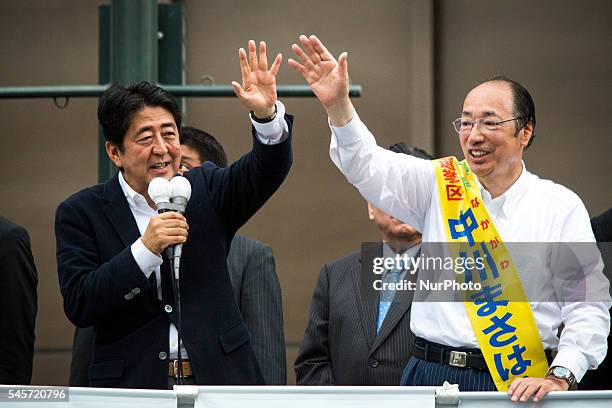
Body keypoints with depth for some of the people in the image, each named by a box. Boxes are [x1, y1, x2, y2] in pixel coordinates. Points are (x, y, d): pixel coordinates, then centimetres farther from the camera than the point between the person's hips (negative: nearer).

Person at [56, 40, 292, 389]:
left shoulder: (205, 190, 8)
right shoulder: (81, 213, 2)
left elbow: (268, 170, -7)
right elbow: (78, 306, -8)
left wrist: (267, 113, -26)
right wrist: (146, 249, -18)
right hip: (133, 386, -2)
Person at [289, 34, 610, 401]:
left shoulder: (561, 207, 4)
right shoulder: (438, 186, 11)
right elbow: (369, 168, -3)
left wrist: (559, 377, -13)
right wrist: (338, 107, -22)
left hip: (519, 385, -2)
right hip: (432, 377, 2)